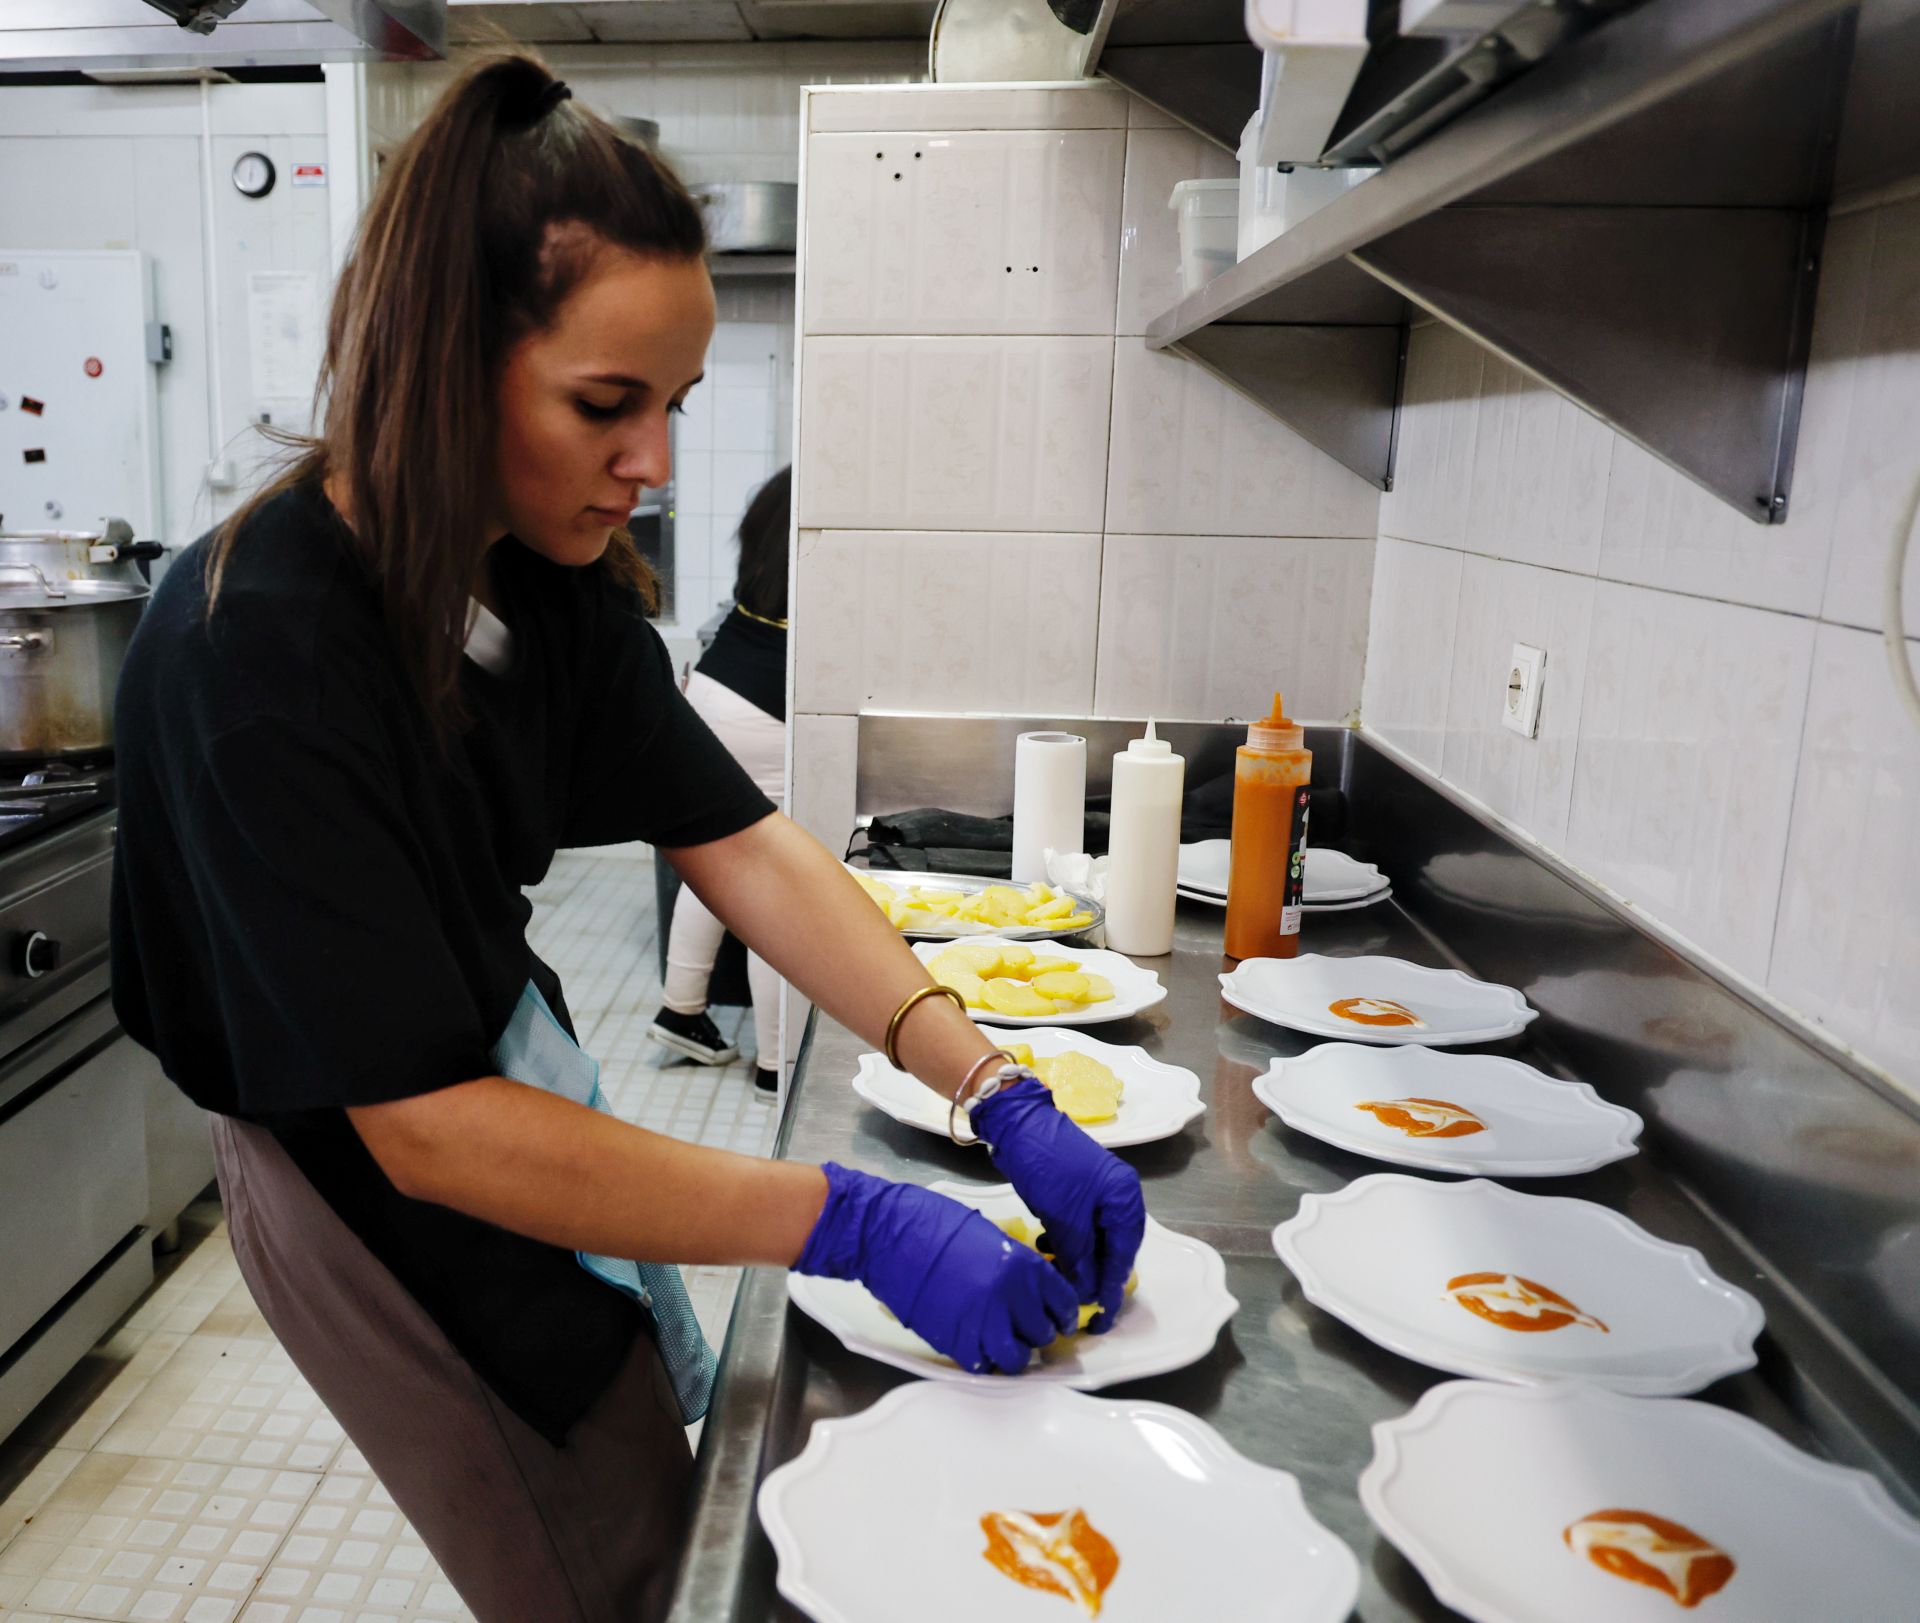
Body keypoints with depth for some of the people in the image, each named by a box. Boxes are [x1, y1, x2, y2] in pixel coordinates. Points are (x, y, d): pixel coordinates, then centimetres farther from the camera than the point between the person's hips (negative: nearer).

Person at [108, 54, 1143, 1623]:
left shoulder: (557, 579, -8)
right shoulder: (259, 655, -33)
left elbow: (744, 845, -12)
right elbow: (426, 1129, -33)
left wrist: (1003, 1099, -22)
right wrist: (857, 1222, -35)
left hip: (509, 1067, 7)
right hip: (375, 1186, -7)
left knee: (653, 1472, 25)